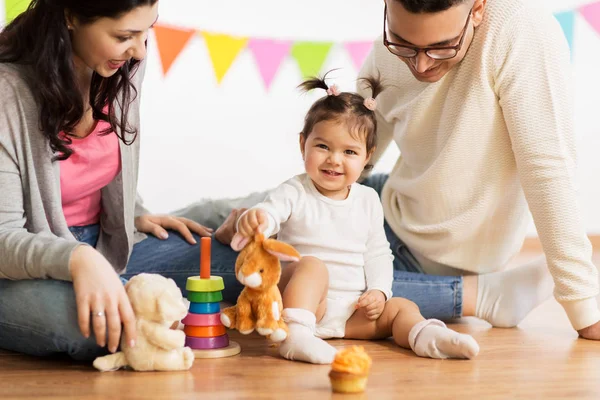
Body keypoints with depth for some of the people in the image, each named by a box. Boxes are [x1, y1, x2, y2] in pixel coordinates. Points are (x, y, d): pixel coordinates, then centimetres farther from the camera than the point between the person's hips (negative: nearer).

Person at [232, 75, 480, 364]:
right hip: (301, 300, -5)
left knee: (402, 308, -9)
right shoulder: (295, 193, -5)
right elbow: (269, 214, -23)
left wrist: (379, 291, -2)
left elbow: (377, 253, 14)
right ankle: (295, 335, -47)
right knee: (312, 265, -32)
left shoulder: (368, 200, 9)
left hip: (353, 311, 5)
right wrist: (254, 220, -48)